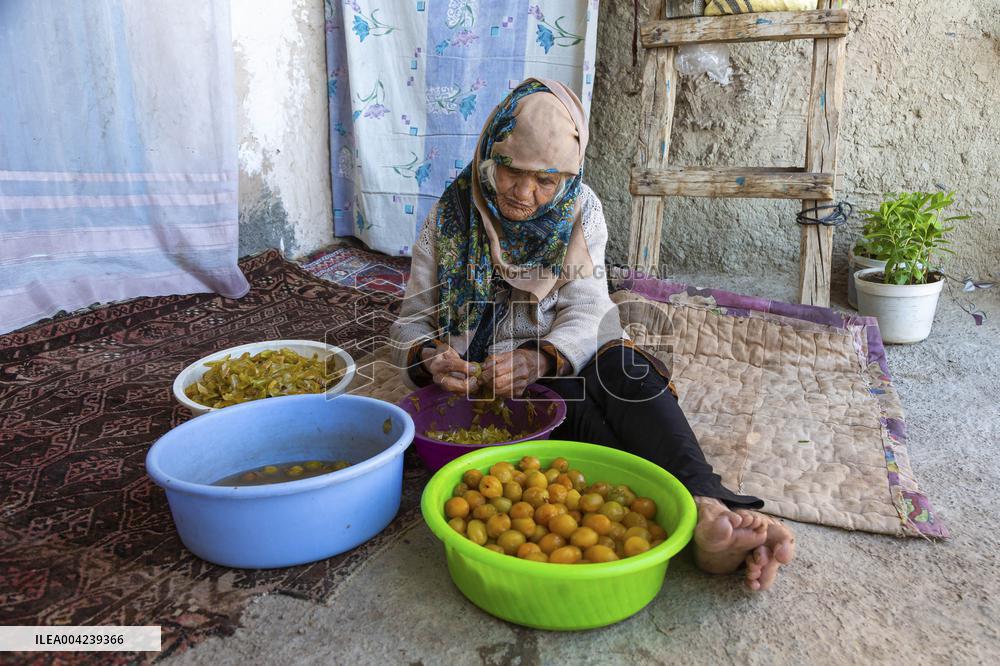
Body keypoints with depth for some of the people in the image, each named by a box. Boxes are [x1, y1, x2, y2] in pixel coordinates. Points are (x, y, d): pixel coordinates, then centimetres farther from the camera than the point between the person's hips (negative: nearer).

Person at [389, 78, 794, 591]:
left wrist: (539, 359, -35)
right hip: (482, 377, -1)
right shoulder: (451, 218, -3)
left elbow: (586, 309, -13)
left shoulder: (579, 211, -1)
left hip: (563, 368, 1)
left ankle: (709, 505, -47)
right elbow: (412, 322, -5)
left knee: (620, 361, -32)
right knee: (564, 396, -33)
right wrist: (429, 359, -31)